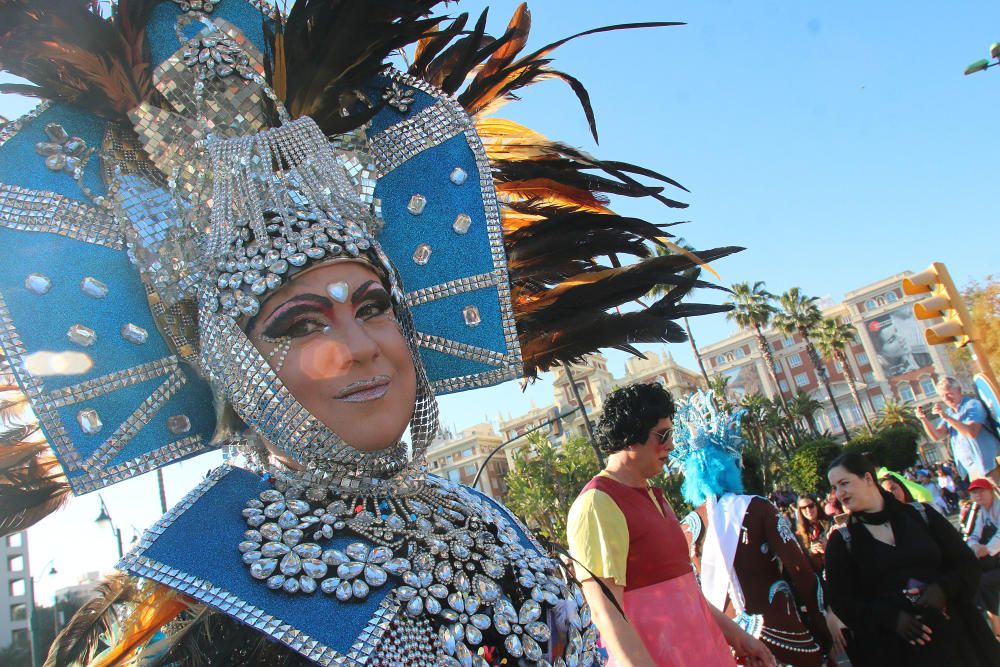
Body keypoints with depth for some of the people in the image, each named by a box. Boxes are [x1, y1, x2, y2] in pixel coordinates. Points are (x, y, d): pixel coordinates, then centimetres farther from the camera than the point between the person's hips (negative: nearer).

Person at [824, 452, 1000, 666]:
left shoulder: (921, 514, 3)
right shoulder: (840, 542, -1)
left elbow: (967, 564, 5)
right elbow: (841, 600, -5)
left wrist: (943, 589, -15)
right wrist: (891, 618, -20)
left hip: (955, 632, 1)